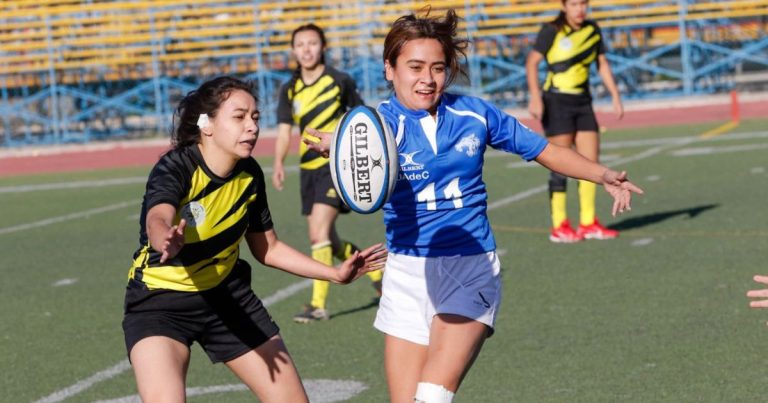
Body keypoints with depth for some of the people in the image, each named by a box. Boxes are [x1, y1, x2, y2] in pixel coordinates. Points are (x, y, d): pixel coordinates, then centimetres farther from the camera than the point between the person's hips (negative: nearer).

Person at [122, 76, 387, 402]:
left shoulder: (250, 175, -5)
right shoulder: (175, 167, -23)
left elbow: (267, 247, 10)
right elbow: (157, 222, -46)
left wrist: (335, 274, 3)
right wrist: (168, 242, -69)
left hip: (226, 296, 6)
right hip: (160, 301, -5)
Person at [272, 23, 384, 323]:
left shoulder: (340, 81, -4)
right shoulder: (290, 90, 5)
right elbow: (284, 130, -3)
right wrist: (278, 163, -20)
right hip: (309, 168, 5)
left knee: (318, 231, -19)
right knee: (327, 241, 12)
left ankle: (318, 304, -16)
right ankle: (375, 271, 37)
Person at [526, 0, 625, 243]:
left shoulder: (593, 30, 8)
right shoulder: (552, 31, -8)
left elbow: (602, 63, 18)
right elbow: (532, 62, -13)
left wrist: (615, 96, 12)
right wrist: (535, 96, -24)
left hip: (583, 102, 6)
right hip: (557, 102, -6)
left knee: (590, 163, 2)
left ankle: (588, 224, 10)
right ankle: (559, 227, 0)